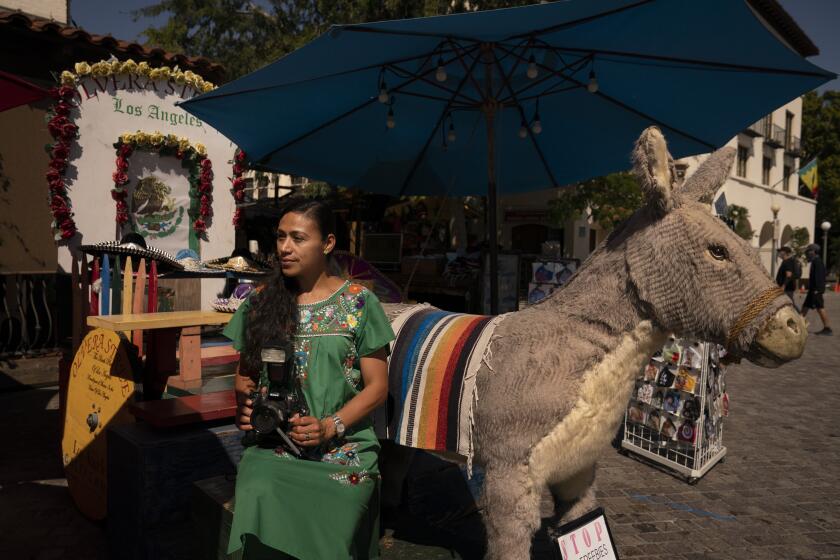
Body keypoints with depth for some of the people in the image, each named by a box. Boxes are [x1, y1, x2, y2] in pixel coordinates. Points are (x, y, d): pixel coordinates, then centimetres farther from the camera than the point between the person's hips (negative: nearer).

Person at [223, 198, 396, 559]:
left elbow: (377, 386, 0)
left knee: (328, 527, -25)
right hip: (272, 445, 2)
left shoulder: (359, 303, 0)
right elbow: (245, 374, 17)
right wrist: (244, 404, -5)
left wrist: (331, 426, -13)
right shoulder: (259, 302, 9)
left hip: (343, 449, -2)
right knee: (261, 504, -27)